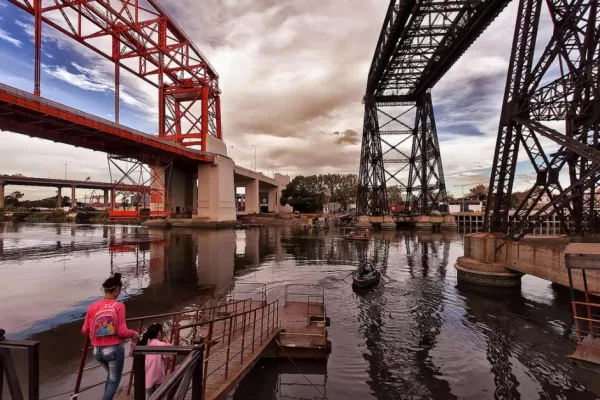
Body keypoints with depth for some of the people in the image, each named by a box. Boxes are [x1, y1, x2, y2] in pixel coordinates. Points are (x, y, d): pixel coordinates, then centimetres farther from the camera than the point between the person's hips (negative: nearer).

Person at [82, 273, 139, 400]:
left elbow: (85, 330, 4)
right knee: (114, 380, 16)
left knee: (110, 375, 30)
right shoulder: (118, 306, -15)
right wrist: (133, 334, 3)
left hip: (97, 350, 5)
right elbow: (122, 331, -16)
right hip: (114, 349, -5)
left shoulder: (92, 307, -3)